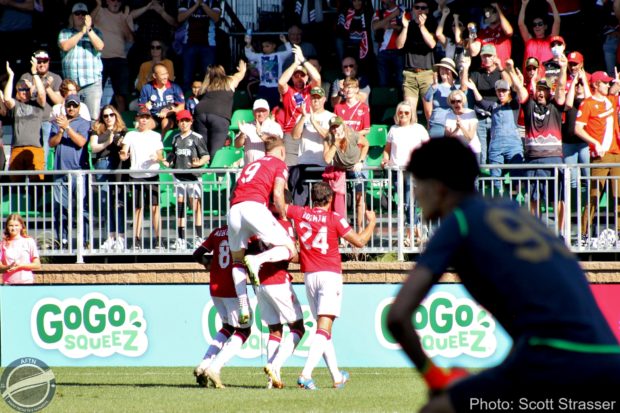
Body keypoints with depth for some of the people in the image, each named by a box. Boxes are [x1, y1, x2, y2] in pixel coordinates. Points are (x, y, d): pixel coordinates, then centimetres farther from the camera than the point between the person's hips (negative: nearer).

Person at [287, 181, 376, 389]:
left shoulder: (300, 213, 4)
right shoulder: (334, 218, -5)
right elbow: (359, 241, -5)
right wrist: (371, 222, 11)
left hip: (309, 276, 5)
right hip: (330, 275, -5)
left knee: (323, 327, 16)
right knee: (324, 328, -12)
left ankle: (337, 376, 23)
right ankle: (306, 375, -29)